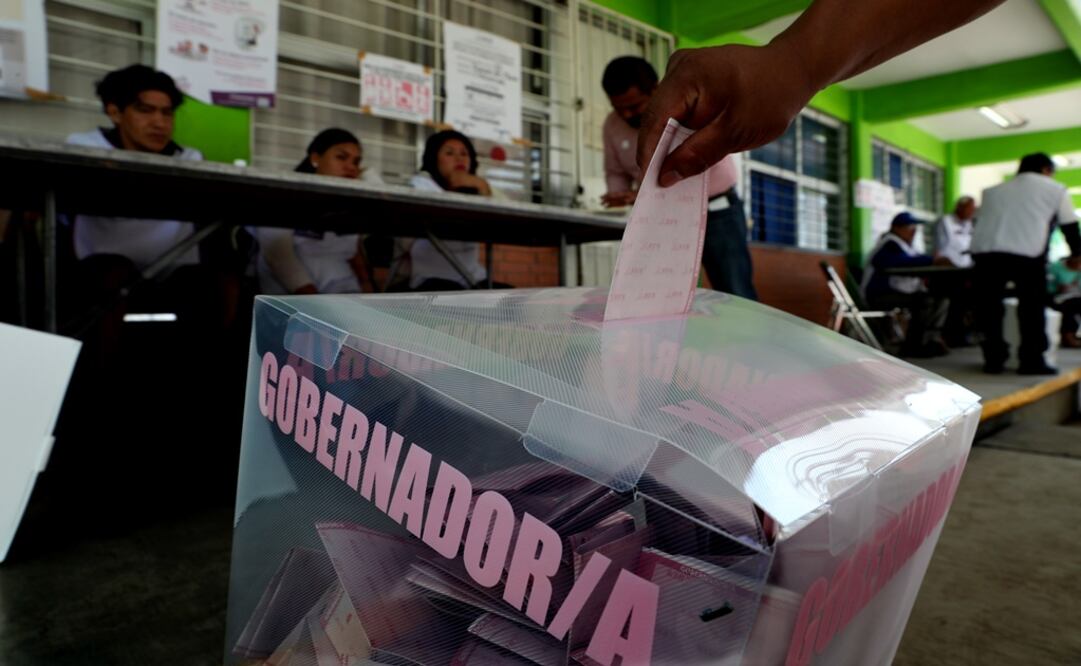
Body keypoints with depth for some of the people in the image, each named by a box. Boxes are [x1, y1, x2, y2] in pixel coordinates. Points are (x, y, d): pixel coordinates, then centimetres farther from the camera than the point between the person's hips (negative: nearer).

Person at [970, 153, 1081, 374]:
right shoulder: (1055, 189, 20)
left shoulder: (992, 191, 30)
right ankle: (1032, 360, 11)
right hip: (1028, 253, -3)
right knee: (1032, 306, 9)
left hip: (984, 250, 3)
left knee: (989, 306, 11)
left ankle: (994, 359, 14)